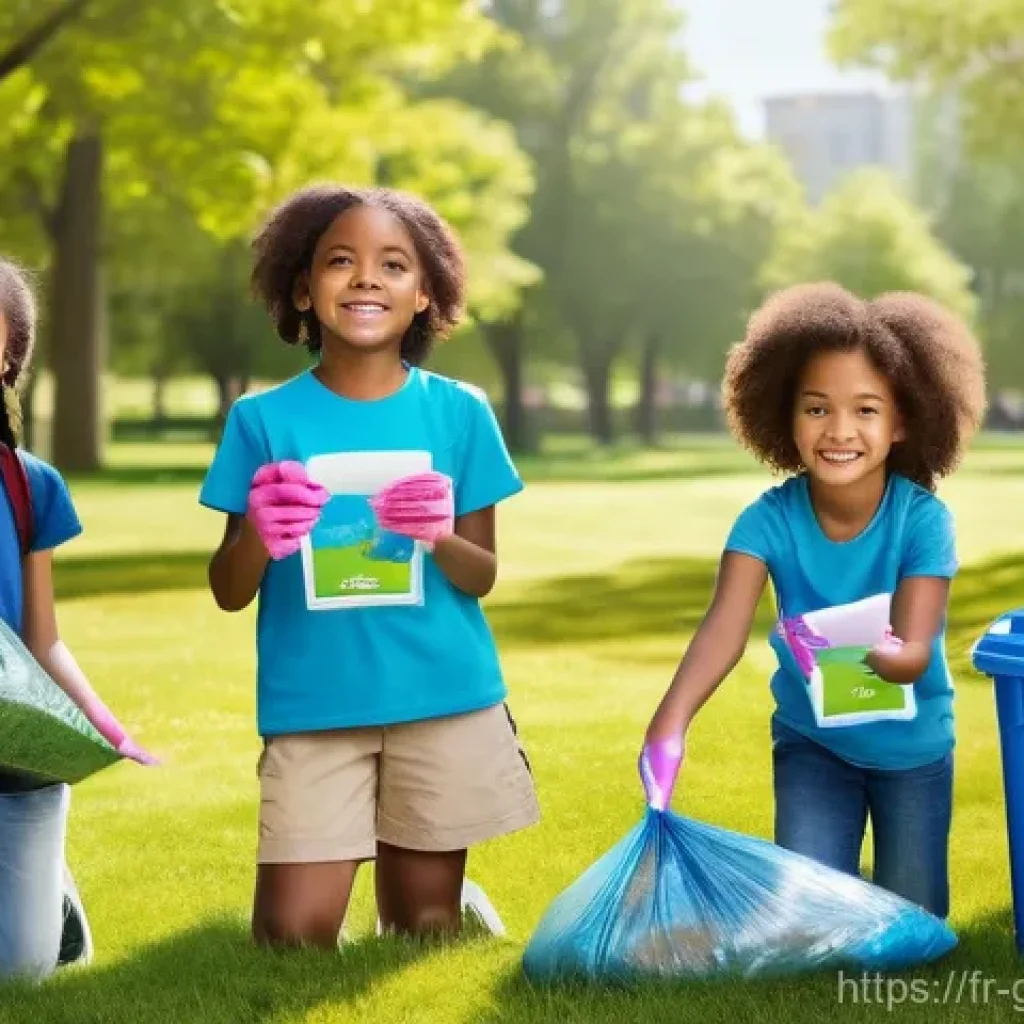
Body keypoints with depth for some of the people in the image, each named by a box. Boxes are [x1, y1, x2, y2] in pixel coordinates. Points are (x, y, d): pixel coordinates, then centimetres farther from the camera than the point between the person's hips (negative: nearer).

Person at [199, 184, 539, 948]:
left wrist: (441, 537, -19)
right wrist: (257, 536, -22)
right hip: (313, 711, 0)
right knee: (296, 941, -6)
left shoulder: (459, 412, 1)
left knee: (425, 929, 10)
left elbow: (483, 577, 3)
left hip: (445, 702, 1)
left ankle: (462, 906, 44)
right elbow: (229, 593, 0)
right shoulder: (263, 419, -1)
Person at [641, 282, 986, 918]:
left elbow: (915, 654, -32)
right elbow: (724, 628, -35)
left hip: (912, 744, 0)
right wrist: (670, 723, -53)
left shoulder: (923, 520, -26)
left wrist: (869, 654, -57)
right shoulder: (769, 519, -23)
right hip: (811, 740, 1)